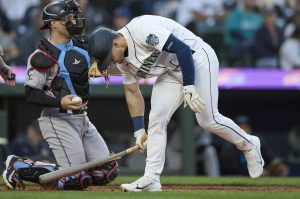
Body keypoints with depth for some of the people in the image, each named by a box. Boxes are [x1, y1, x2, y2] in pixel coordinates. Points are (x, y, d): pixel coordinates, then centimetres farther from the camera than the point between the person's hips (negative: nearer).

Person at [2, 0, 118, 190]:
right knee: (77, 179, -15)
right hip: (58, 120, -8)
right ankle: (18, 166, -1)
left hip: (82, 118, 8)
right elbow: (31, 93, -15)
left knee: (108, 172, 3)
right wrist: (59, 102, -28)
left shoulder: (81, 44, 8)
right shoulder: (43, 56, -15)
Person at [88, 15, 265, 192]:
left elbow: (183, 49, -29)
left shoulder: (141, 30, -29)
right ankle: (151, 178, -4)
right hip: (171, 72, 8)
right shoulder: (123, 60, -1)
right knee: (156, 119, -4)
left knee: (208, 120, -9)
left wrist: (189, 88, -30)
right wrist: (139, 129, 7)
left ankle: (249, 145, 15)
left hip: (196, 58, -8)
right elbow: (132, 92, 10)